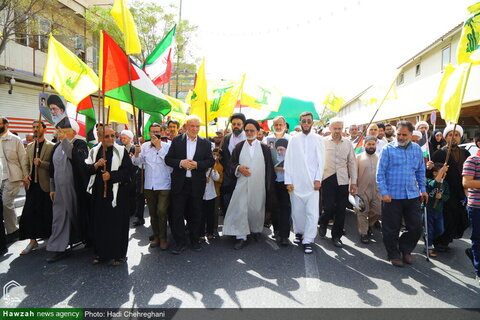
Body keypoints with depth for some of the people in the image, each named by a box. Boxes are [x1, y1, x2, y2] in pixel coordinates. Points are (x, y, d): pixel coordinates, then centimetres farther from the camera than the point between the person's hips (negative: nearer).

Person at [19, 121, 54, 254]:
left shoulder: (51, 146, -5)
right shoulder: (29, 146, 14)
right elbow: (27, 164, 19)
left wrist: (41, 163, -22)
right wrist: (26, 175, 2)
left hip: (45, 185, -5)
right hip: (32, 185, 5)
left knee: (46, 214, 4)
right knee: (28, 213, 2)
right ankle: (32, 241, 14)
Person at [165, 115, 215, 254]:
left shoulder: (205, 143, 4)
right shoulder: (176, 141, 3)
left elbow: (211, 161, 1)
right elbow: (168, 159, 1)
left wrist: (197, 164, -15)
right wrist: (181, 163, -17)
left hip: (197, 184, 1)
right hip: (179, 183, 0)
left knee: (195, 214, 11)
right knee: (177, 213, 2)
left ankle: (195, 240, 27)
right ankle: (180, 242, 16)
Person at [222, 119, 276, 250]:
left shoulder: (264, 148, 3)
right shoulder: (239, 147, 7)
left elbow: (269, 168, 2)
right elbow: (232, 162, 11)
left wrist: (269, 186, -3)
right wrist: (238, 168, -12)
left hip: (258, 185, 0)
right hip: (242, 184, 1)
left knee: (257, 209, 9)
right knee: (240, 209, -5)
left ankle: (256, 229, 32)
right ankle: (241, 236, 2)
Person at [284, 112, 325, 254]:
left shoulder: (318, 139, 7)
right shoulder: (294, 139, 8)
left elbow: (321, 161, 4)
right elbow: (288, 161, 4)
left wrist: (318, 179, -5)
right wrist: (288, 181, -2)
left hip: (312, 182, -1)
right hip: (296, 182, 1)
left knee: (312, 212, -6)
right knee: (297, 210, 8)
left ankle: (308, 240, 1)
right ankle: (299, 232, 28)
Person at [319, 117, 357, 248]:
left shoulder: (347, 143, 8)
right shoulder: (323, 142, 2)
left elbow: (352, 163, 10)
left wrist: (353, 182, 7)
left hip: (343, 180, 3)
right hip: (328, 178, -2)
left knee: (341, 210, 5)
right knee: (329, 207, -8)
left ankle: (336, 236, 22)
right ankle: (323, 223, 26)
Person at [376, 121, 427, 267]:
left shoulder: (417, 149, 8)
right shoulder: (388, 149, -5)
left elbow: (421, 171, 16)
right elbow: (380, 172, -7)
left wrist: (423, 189, 11)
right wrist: (384, 192, -12)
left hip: (412, 195, 4)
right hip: (392, 196, -4)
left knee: (416, 227, 8)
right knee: (391, 229, 6)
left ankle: (405, 249, 31)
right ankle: (394, 254, 25)